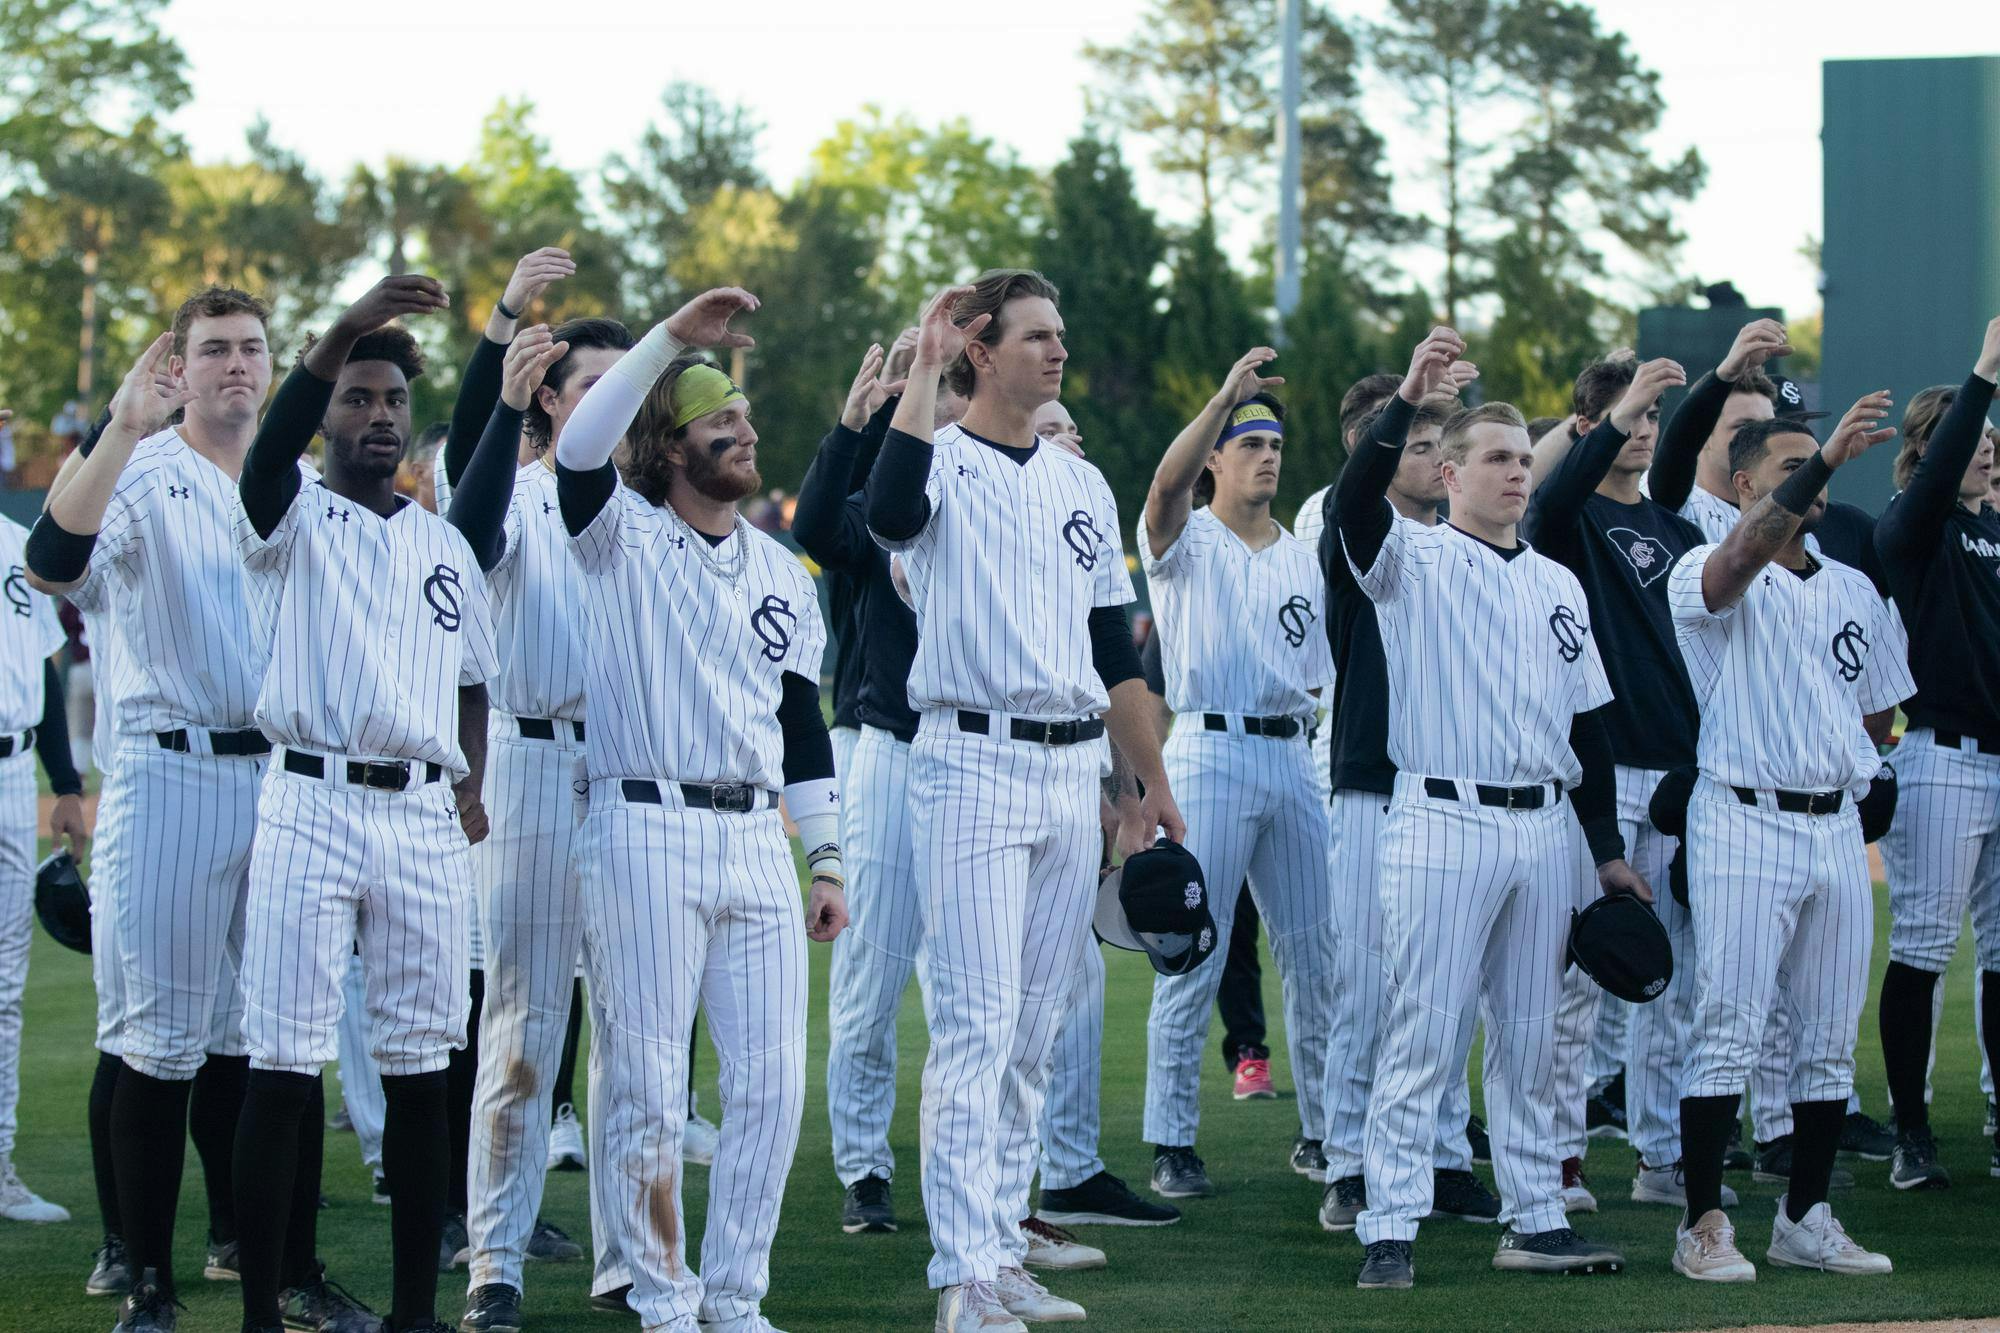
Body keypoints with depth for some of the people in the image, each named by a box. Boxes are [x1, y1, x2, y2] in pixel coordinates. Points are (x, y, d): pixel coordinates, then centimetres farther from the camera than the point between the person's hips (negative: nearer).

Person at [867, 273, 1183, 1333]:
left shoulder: (1082, 483, 17)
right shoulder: (945, 463, -3)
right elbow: (889, 513, -29)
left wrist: (1150, 781, 17)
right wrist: (924, 369, -22)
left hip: (1073, 768, 7)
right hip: (974, 764, -7)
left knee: (1034, 1033, 10)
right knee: (977, 1023, -11)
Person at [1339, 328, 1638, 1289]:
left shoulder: (1557, 584, 16)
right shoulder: (1414, 560, -1)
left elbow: (1588, 722, 19)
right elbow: (1354, 505, -24)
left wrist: (1608, 849, 16)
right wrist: (1407, 399, -34)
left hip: (1543, 827, 6)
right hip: (1444, 822, -6)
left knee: (1530, 1037, 11)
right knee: (1420, 1034, -7)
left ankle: (1534, 1220, 17)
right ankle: (1389, 1230, -5)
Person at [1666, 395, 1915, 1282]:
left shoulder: (1854, 592, 16)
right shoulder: (1707, 576, -4)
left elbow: (1879, 715, 23)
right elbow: (1743, 557, -29)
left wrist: (1838, 760, 5)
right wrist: (1826, 457, -35)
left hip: (1837, 827, 6)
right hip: (1743, 821, -6)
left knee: (1831, 1036, 8)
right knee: (1728, 1028, -8)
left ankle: (1805, 1220, 16)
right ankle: (1704, 1225, -4)